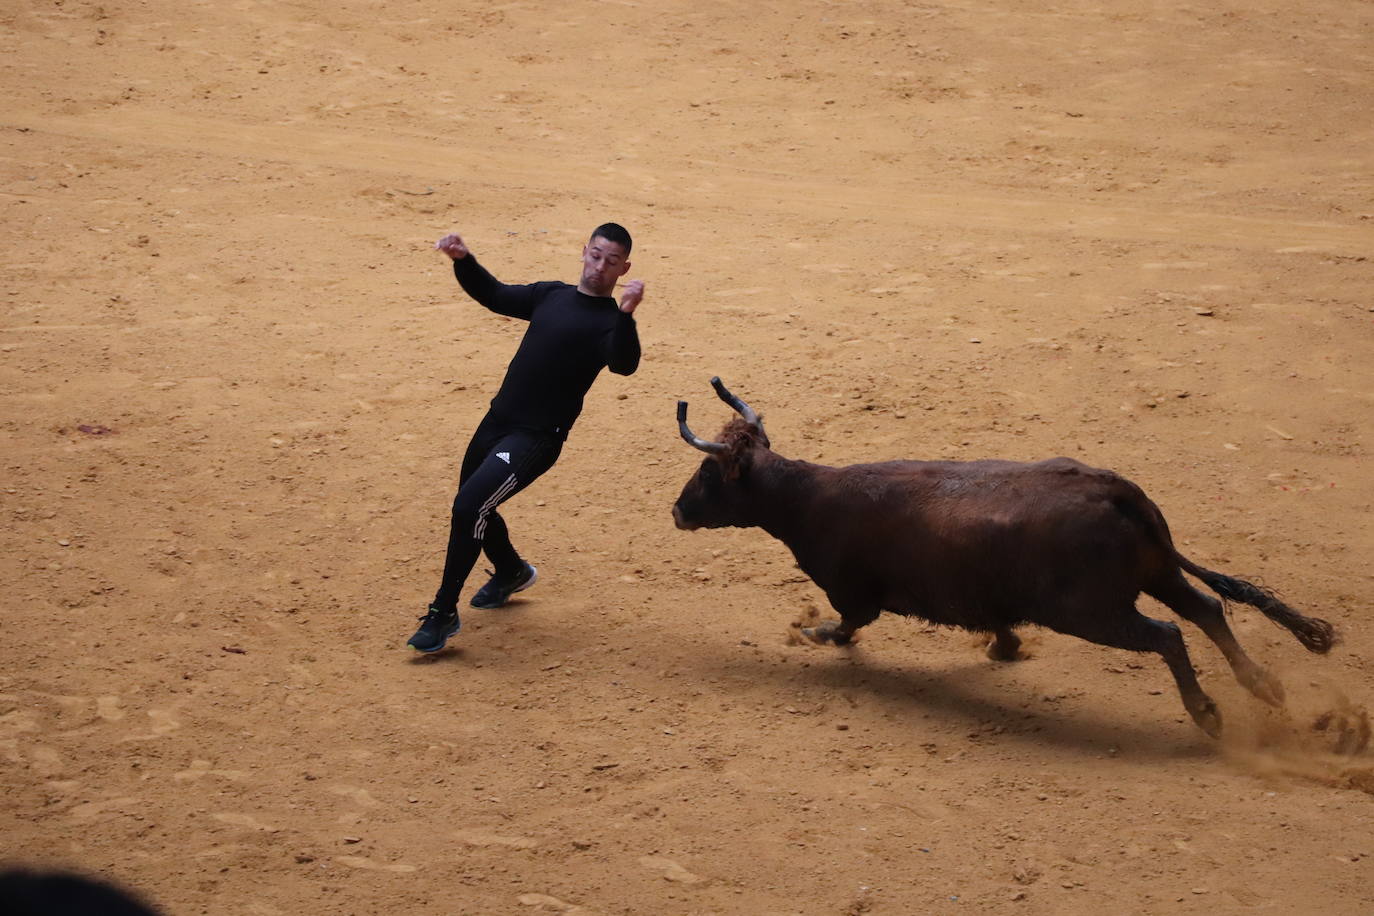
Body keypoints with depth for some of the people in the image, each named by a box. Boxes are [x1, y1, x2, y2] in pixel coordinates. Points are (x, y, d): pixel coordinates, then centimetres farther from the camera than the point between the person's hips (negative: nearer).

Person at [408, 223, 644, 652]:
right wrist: (463, 261, 5)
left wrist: (625, 315, -48)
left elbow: (623, 364, -30)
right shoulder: (552, 295, 11)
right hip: (497, 422, 8)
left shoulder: (609, 321, -10)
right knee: (471, 508, 22)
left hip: (538, 438, -8)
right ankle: (512, 572, 51)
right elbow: (495, 295, 22)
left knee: (469, 507, -20)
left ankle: (443, 613, -8)